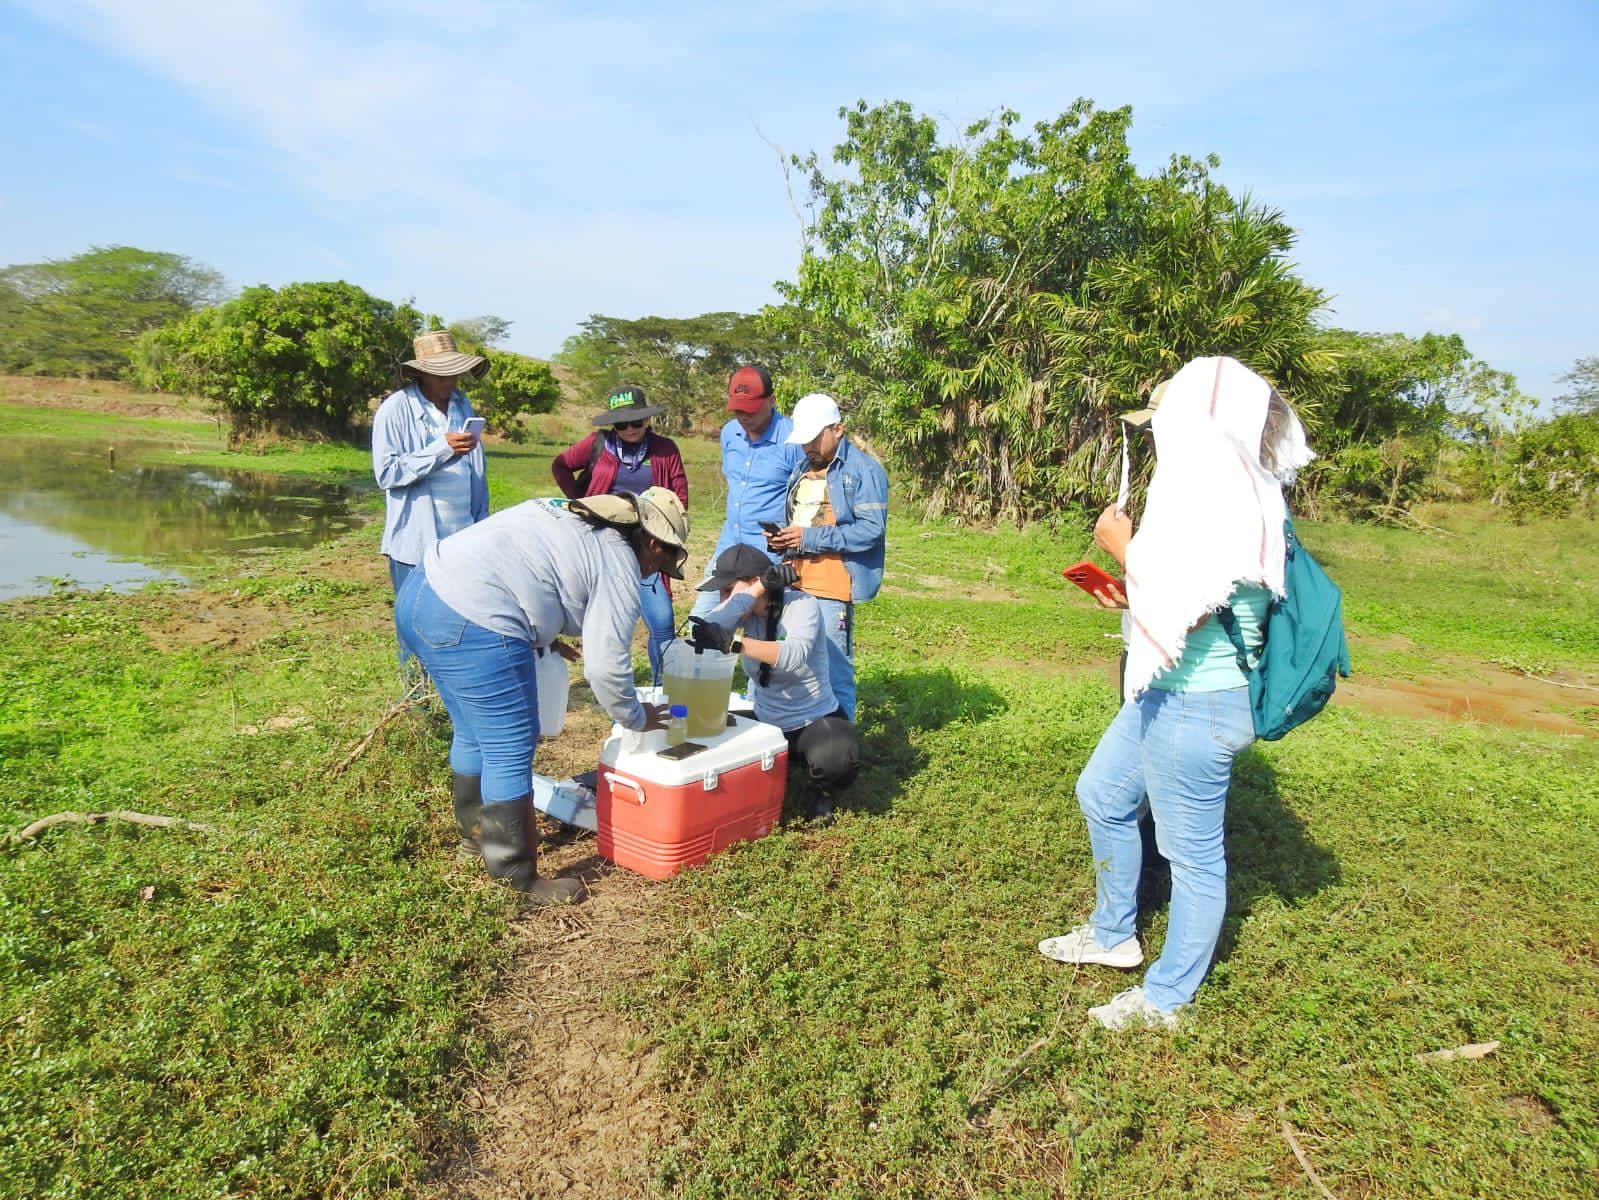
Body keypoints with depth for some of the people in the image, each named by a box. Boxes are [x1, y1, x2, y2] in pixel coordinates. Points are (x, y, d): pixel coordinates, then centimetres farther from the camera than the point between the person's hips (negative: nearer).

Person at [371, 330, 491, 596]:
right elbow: (386, 473, -12)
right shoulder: (395, 409, -6)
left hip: (464, 539, 5)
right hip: (416, 542, -4)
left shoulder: (462, 404, 12)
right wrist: (442, 449, -20)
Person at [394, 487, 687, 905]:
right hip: (471, 626, -10)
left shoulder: (571, 516, 21)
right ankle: (519, 880, 12)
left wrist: (543, 636, 27)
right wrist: (636, 719, 11)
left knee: (475, 732, 24)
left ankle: (474, 830, 42)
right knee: (510, 751, 1)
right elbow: (606, 666, -5)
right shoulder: (619, 566, -3)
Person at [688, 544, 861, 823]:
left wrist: (733, 643, -54)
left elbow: (795, 655, -41)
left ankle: (818, 791, 2)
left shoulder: (802, 604, -20)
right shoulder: (747, 611, -6)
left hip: (815, 721, -5)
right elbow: (710, 627, -28)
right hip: (764, 722, 5)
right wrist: (757, 588, -29)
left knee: (835, 761, -36)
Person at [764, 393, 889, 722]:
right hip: (794, 584, 8)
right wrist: (780, 539, 3)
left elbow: (871, 528, -16)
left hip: (833, 587, -8)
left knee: (833, 672, -3)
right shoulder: (801, 470, 19)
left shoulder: (865, 469, -7)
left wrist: (810, 538, -19)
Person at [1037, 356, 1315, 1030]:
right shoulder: (1237, 492, 9)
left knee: (1192, 852, 7)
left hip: (1194, 703, -11)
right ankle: (1114, 935, 41)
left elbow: (1184, 611, -26)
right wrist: (1130, 596, 9)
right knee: (1101, 795, 23)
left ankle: (1166, 1001, 26)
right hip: (1170, 694, 11)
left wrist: (1124, 546, -14)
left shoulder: (1223, 500, -22)